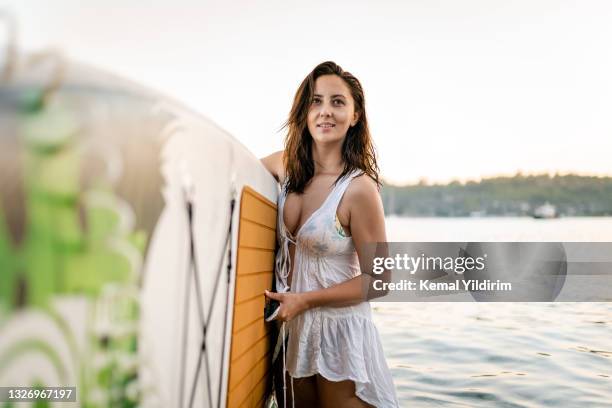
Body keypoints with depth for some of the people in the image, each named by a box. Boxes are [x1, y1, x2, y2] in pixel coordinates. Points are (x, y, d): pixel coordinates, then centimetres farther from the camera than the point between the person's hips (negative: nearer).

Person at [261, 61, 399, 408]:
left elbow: (377, 279, -16)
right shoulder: (285, 164, -5)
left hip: (339, 328, -5)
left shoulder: (359, 187, -22)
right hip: (293, 325, 6)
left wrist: (305, 300, -17)